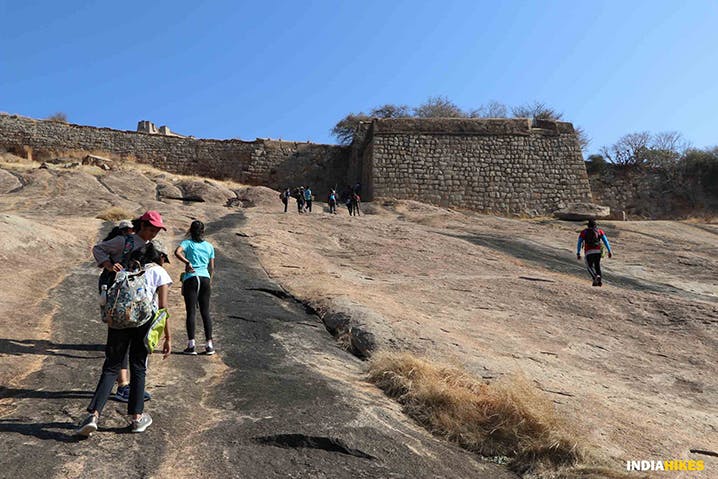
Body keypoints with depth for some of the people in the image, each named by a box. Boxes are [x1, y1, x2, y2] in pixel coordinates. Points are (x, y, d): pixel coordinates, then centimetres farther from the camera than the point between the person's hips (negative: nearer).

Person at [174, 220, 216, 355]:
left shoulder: (187, 243, 4)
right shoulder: (209, 246, 13)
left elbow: (177, 252, -19)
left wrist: (187, 262, -17)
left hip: (191, 279, -3)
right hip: (205, 278, 3)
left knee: (191, 312, -1)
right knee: (205, 312, 7)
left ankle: (191, 345, -5)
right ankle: (209, 344, 6)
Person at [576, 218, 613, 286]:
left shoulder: (583, 232, 14)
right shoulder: (600, 231, 17)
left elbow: (579, 243, 8)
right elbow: (606, 241, 6)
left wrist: (578, 253, 9)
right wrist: (609, 251, 2)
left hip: (588, 252, -2)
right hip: (598, 251, 2)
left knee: (589, 266, 8)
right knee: (597, 265, 20)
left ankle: (596, 276, -20)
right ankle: (599, 281, 13)